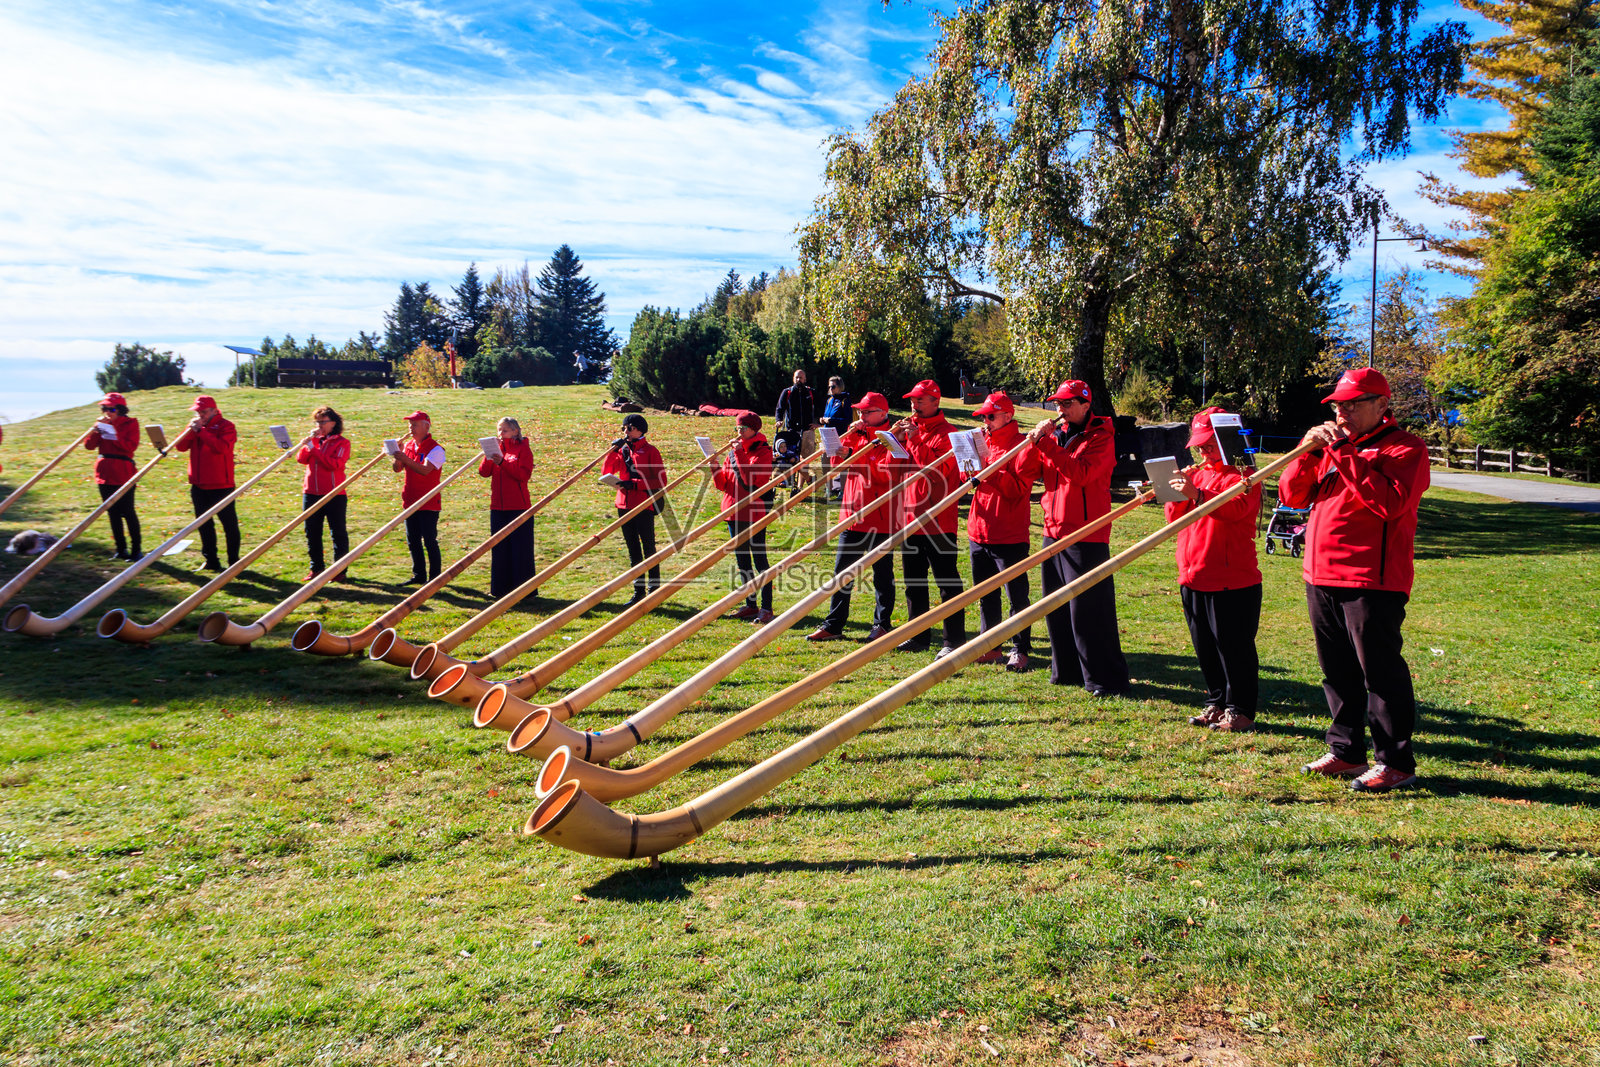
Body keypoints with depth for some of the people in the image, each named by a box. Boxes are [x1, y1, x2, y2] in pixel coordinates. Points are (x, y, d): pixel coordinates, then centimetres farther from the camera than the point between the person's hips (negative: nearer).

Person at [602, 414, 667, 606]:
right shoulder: (622, 450, 14)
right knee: (633, 551, 10)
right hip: (624, 505, 6)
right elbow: (605, 473, 8)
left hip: (644, 506, -6)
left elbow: (661, 481, -10)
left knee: (649, 549, -1)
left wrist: (634, 484, -18)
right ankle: (638, 591, 17)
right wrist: (613, 450, -2)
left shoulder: (650, 451, -3)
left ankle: (654, 590, 7)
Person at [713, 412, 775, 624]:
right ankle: (751, 606, 21)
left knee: (759, 559, -7)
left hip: (754, 512, -7)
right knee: (742, 560, 12)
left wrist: (739, 454, -20)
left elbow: (750, 477, -21)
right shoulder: (734, 450, 14)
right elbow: (722, 483, 12)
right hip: (734, 511, 8)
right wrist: (715, 467, -5)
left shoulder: (762, 451, -6)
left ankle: (767, 609, -4)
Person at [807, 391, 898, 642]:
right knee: (842, 571, 8)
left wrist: (857, 456, -17)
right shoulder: (856, 434, 13)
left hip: (880, 518, -6)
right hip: (852, 515, 7)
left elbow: (886, 474, -18)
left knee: (882, 573, 5)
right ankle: (833, 625, 15)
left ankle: (882, 624, 16)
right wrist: (850, 436, -5)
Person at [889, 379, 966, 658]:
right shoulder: (910, 427, 14)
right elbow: (895, 468, 11)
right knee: (914, 581, 14)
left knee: (947, 582, -3)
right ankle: (919, 637, 24)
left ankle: (954, 641, 2)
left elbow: (937, 471, -19)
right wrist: (898, 441, -4)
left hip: (938, 520, -7)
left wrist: (915, 439, -19)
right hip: (909, 517, 8)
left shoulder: (946, 433, -6)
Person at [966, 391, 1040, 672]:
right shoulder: (982, 441, 14)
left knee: (1017, 596, -2)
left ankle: (1020, 651, 5)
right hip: (979, 532, 7)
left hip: (1009, 535, -7)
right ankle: (991, 647, 23)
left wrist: (989, 468, -24)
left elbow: (1018, 488, -18)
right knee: (986, 595, 14)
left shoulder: (1022, 445, -7)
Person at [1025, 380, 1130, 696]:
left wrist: (1047, 443, -22)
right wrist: (1035, 442, -5)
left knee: (1087, 608, -7)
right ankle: (1067, 671, 25)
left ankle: (1105, 679, 1)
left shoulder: (1100, 437, -7)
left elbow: (1081, 473, -22)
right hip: (1055, 528, 8)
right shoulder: (1058, 434, 15)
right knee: (1056, 607, 13)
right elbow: (1036, 472, 11)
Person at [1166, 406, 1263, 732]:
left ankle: (1240, 710, 10)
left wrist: (1196, 493, -34)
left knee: (1234, 646, -1)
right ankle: (1216, 703, 25)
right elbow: (1174, 517, 12)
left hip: (1232, 579, -7)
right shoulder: (1196, 472, 16)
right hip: (1193, 576, 7)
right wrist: (1179, 492, -6)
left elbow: (1235, 508, -23)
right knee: (1205, 646, 13)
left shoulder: (1243, 475, -4)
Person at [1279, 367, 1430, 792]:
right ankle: (1346, 752, 25)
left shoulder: (1404, 447, -4)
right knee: (1337, 671, 14)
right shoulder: (1332, 445, 18)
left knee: (1380, 671, -3)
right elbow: (1292, 495, 11)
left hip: (1372, 582, -7)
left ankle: (1396, 762, 7)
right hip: (1321, 578, 8)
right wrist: (1309, 452, -4)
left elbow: (1390, 502, -21)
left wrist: (1343, 455, -19)